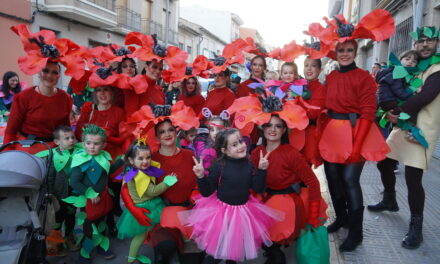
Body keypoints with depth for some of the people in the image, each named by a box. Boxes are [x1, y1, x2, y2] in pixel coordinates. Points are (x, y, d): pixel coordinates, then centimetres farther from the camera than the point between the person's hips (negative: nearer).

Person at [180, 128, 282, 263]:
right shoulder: (219, 166, -17)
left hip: (243, 210, 4)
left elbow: (258, 189, -3)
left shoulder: (249, 165, -5)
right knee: (217, 245, 8)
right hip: (221, 210, -4)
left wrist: (261, 170, -12)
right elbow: (206, 192, -13)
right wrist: (201, 177, -29)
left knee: (237, 244, 21)